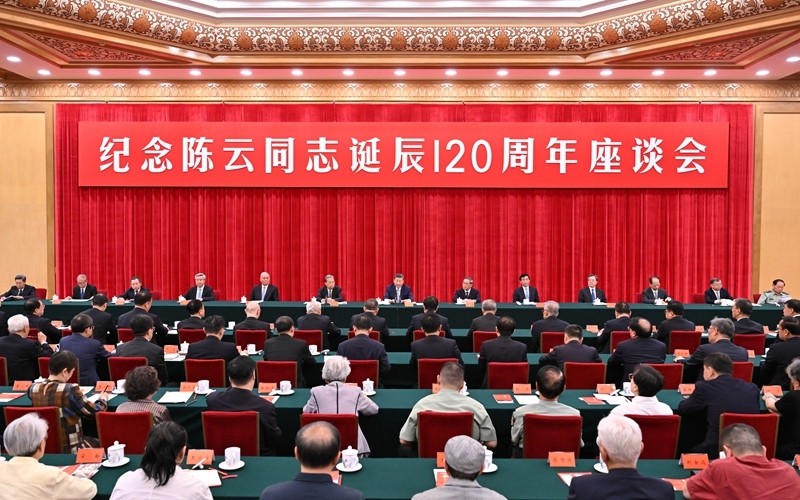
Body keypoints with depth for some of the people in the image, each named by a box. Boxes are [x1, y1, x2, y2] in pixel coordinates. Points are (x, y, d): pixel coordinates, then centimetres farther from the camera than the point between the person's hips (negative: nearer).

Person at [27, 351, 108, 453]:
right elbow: (95, 412, -11)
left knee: (91, 441, 28)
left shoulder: (33, 388, -5)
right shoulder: (70, 390, -21)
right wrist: (103, 399, 9)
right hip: (70, 449, -6)